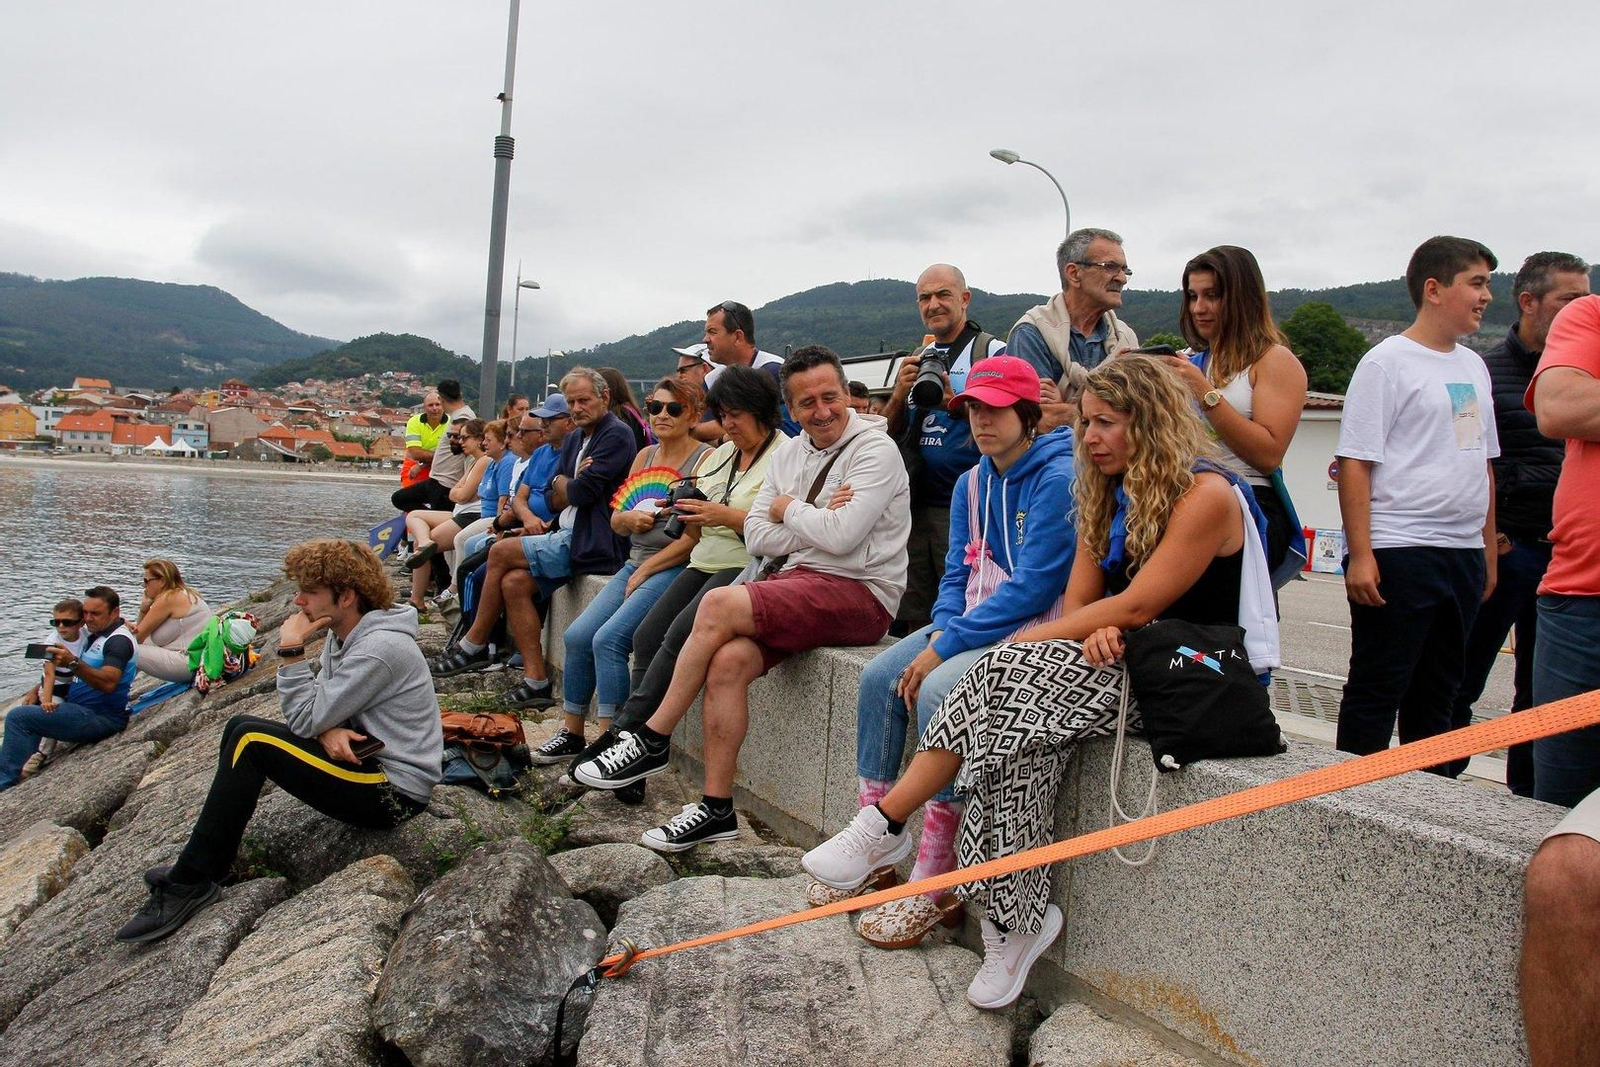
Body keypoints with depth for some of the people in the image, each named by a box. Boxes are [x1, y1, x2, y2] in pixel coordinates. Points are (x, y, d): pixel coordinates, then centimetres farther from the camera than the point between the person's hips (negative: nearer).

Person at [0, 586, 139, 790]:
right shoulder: (94, 635, 16)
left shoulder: (119, 640, -16)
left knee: (18, 717, -14)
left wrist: (74, 663, -42)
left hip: (101, 718, -11)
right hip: (84, 711, 11)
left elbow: (108, 684, -31)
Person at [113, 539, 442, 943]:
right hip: (369, 760, 10)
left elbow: (306, 719, -21)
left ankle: (191, 881, -10)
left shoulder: (379, 648, -22)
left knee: (251, 740, -18)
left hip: (395, 791, -10)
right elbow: (322, 711, 8)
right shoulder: (343, 635, 9)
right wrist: (330, 730, -14)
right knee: (240, 727, 10)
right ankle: (204, 862, 13)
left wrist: (291, 650, -16)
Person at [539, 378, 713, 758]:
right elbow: (615, 522, 17)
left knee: (608, 639, -22)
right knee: (577, 636, -6)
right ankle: (572, 732, 8)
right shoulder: (645, 456, 16)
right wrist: (630, 517, -8)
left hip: (675, 569, -7)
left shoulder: (706, 459, -7)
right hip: (634, 564, 7)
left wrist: (645, 571, -10)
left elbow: (697, 536, -14)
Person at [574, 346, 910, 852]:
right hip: (800, 582, 7)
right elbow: (757, 536, 8)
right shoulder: (788, 453, 15)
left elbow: (840, 537, -19)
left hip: (860, 592, -7)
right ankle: (716, 809, -9)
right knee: (728, 662, -20)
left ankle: (652, 741, -9)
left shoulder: (876, 451, -7)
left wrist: (788, 508, -1)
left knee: (719, 605, -24)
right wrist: (816, 521, -7)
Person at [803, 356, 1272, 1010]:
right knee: (1019, 732, -27)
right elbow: (1078, 601, 9)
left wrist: (1026, 640, -13)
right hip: (1116, 660, 7)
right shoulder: (1108, 494, 14)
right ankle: (1016, 921, -24)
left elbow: (1137, 606, -18)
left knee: (1006, 676, -29)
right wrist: (1093, 633, -16)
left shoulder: (1205, 494, -11)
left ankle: (886, 827, -20)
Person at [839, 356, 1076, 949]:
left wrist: (948, 647, -21)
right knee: (880, 677, -8)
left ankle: (934, 881, -19)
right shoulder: (972, 484, 11)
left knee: (939, 690, -29)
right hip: (971, 625, 9)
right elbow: (957, 573, 11)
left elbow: (1035, 585, -21)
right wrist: (938, 637, -10)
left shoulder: (1059, 477, -16)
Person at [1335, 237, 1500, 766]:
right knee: (1377, 690, -1)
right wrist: (1360, 554, -18)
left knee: (1438, 693, 15)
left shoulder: (1473, 366, 15)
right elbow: (1354, 463, -12)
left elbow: (1483, 462, 21)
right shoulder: (1387, 362, -7)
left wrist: (1489, 549, 18)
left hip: (1464, 552, 8)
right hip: (1397, 553, -7)